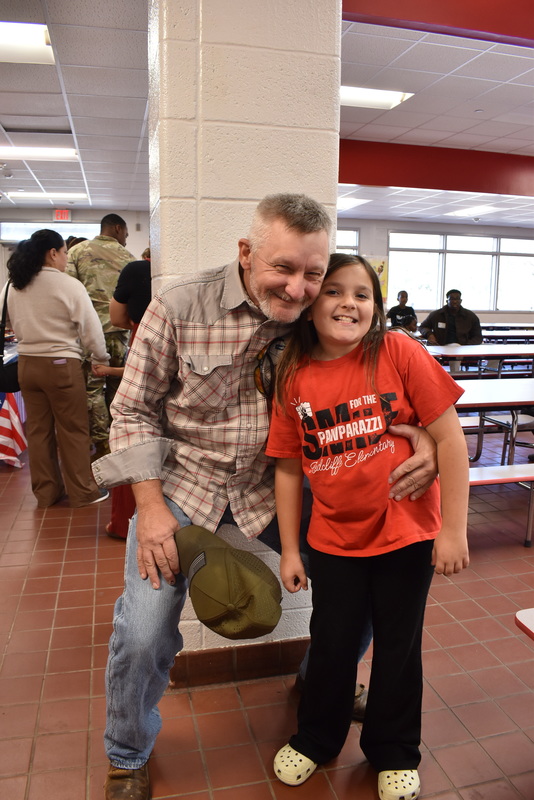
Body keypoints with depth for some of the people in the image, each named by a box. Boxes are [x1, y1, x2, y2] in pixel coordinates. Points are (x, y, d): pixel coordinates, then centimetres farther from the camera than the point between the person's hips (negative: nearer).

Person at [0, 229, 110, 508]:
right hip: (61, 364, -6)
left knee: (38, 430, 13)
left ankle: (45, 491, 23)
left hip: (26, 364, 6)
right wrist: (101, 358, 2)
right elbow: (90, 327, -11)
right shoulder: (68, 285, -13)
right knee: (73, 430, 4)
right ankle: (82, 492, 13)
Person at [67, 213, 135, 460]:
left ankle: (101, 445, 1)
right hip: (119, 329, 2)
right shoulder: (127, 256, 7)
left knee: (93, 387, 2)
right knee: (116, 387, 13)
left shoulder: (77, 251, 4)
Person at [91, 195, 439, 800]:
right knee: (143, 632, -11)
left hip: (273, 488, 3)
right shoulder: (180, 305, -15)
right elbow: (135, 410, -7)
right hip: (184, 483, -2)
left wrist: (422, 433, -21)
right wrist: (151, 507, -14)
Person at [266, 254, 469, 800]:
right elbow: (288, 468, 0)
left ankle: (394, 754, 42)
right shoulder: (293, 378, -7)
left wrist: (454, 530, -12)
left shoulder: (399, 352, -14)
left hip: (406, 532, -1)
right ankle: (316, 739, 45)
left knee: (398, 646, 15)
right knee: (331, 643, 16)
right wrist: (289, 550, 4)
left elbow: (449, 438, -12)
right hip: (334, 538, 2)